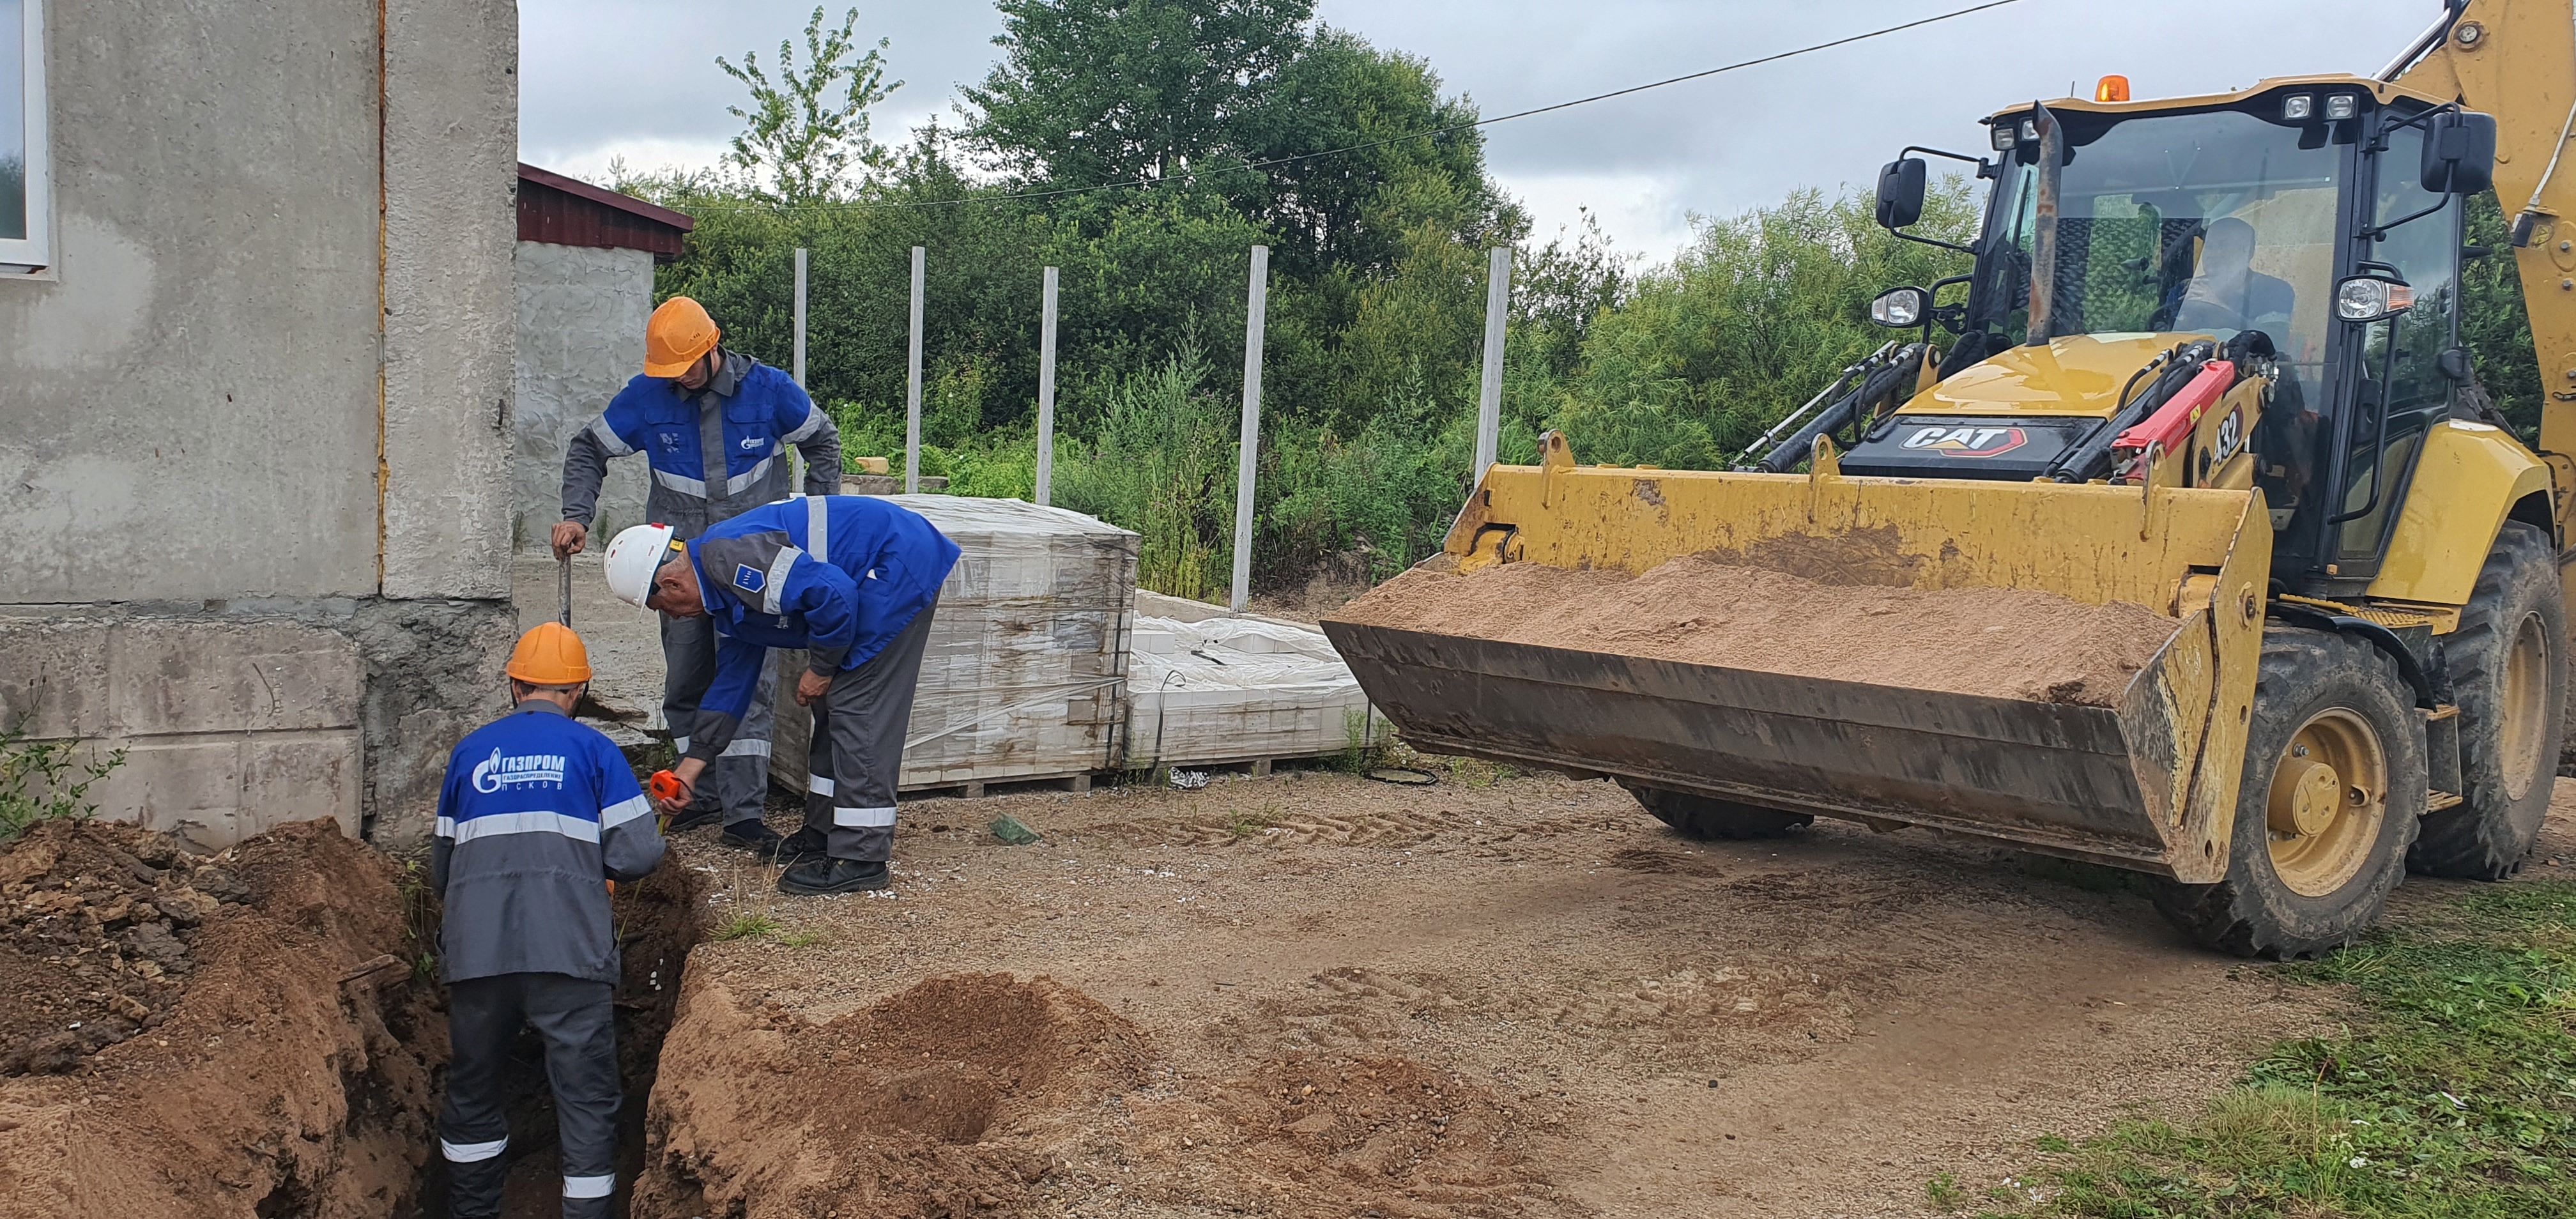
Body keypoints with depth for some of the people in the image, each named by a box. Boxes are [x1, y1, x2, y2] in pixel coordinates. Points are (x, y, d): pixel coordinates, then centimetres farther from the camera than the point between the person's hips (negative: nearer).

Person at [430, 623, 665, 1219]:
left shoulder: (470, 751, 15)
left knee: (474, 1091, 19)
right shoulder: (593, 750, 6)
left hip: (476, 950, 3)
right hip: (569, 949, -3)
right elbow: (637, 855, -2)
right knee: (587, 1098, 3)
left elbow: (440, 868, 20)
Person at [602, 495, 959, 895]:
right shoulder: (723, 590, 14)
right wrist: (693, 762, 21)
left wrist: (820, 668, -12)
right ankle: (824, 832, 26)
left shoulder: (728, 557, -20)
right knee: (833, 705, 16)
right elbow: (735, 674, 21)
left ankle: (859, 859, -5)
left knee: (857, 707, -9)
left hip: (900, 565, -11)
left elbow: (833, 593, -27)